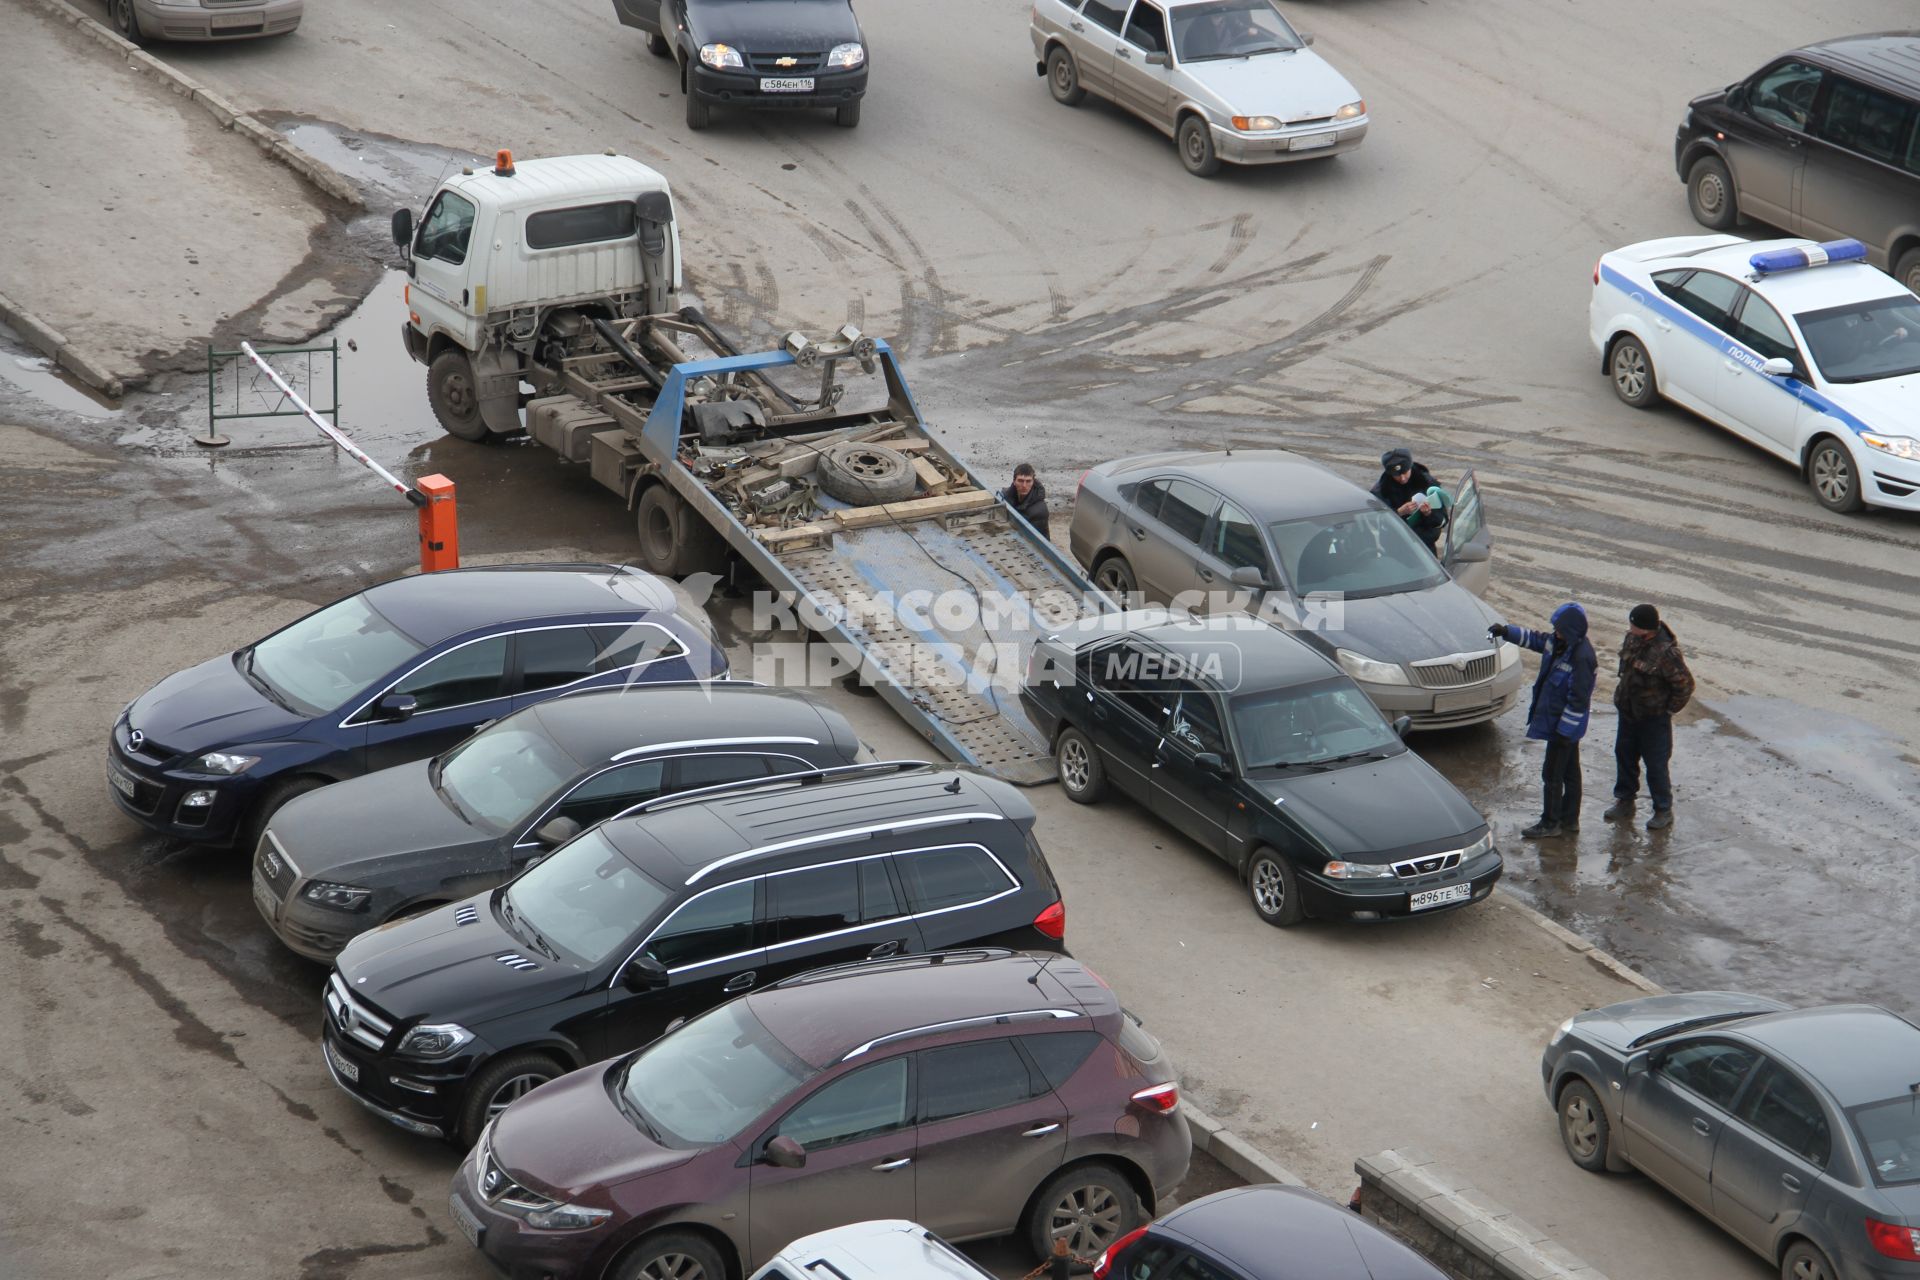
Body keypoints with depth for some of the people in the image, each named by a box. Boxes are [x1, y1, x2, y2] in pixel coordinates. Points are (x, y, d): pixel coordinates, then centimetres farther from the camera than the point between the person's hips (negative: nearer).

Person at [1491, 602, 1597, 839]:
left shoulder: (1582, 657, -26)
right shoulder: (1557, 643, 0)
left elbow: (1578, 700, -24)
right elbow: (1533, 639, 19)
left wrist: (1564, 730, -21)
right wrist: (1506, 631, 5)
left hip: (1565, 724, -9)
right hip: (1554, 719, 9)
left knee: (1552, 774, 0)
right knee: (1570, 771, 18)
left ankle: (1550, 823, 11)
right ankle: (1569, 819, 29)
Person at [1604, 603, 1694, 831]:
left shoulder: (1666, 653, -28)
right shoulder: (1632, 640, -4)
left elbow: (1684, 684, -20)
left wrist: (1669, 709, -10)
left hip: (1654, 718, -8)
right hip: (1628, 713, 8)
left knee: (1656, 764, 2)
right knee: (1624, 755, 18)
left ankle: (1663, 811, 16)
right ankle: (1625, 802, 34)